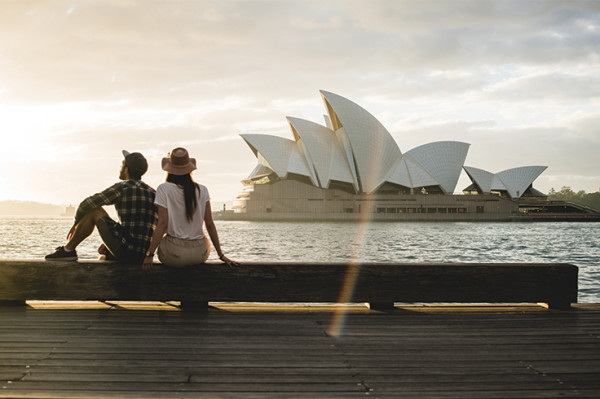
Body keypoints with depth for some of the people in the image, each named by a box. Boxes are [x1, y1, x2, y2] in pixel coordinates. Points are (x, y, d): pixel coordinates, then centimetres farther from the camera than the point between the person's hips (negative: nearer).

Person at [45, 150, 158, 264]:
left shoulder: (123, 188, -3)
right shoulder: (153, 193, 18)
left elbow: (86, 205, 1)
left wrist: (76, 223, 20)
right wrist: (109, 242, 26)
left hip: (126, 249, -8)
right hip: (142, 257, 8)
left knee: (94, 209, 4)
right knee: (103, 259, 36)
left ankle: (68, 250, 12)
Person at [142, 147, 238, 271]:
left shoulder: (164, 189, -7)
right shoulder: (202, 190, 0)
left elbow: (163, 224, -13)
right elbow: (210, 224, 1)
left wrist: (149, 254, -10)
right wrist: (221, 255, 7)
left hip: (174, 254, -2)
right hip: (200, 254, 2)